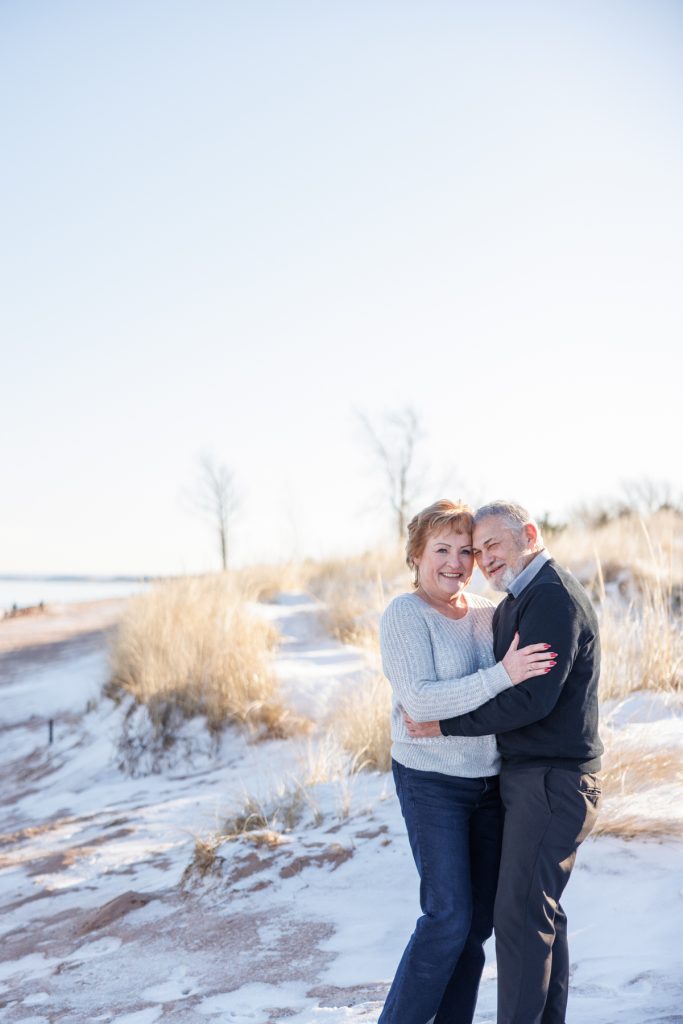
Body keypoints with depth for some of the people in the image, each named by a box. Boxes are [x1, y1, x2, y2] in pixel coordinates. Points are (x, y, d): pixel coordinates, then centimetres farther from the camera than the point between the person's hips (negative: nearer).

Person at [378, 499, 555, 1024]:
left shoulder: (486, 612, 6)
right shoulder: (405, 615, -11)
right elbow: (420, 700, -23)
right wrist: (502, 676, -29)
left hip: (490, 781, 6)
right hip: (432, 784, -6)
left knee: (479, 919, 10)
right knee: (448, 917, -7)